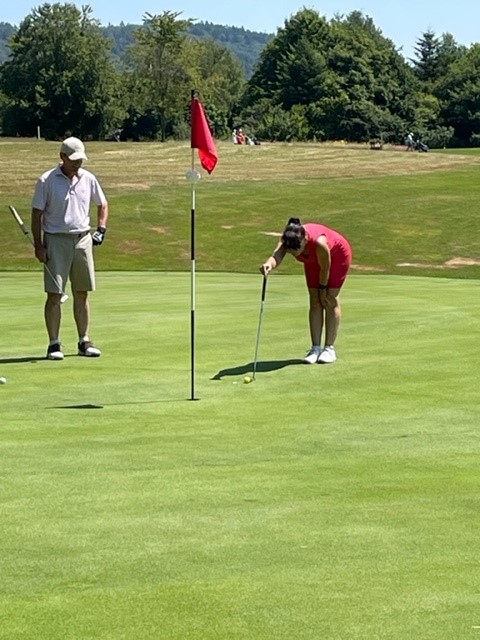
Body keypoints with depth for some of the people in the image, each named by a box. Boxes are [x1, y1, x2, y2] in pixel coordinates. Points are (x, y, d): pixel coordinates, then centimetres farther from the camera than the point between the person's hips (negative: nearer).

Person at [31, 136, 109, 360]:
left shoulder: (88, 179, 7)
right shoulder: (46, 181, -5)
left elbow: (102, 205, 20)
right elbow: (37, 213, -3)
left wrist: (101, 229, 6)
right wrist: (38, 245, -9)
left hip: (83, 239, 4)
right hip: (56, 240, -4)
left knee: (82, 293, 7)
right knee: (54, 294, -5)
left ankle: (84, 342, 14)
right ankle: (54, 344, -2)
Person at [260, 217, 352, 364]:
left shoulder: (319, 242, -45)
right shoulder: (287, 240, -32)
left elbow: (325, 268, -28)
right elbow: (277, 256, -50)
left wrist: (323, 288, -13)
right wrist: (269, 264, -73)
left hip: (338, 254, -5)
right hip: (314, 259, 5)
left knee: (330, 299, -8)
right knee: (315, 301, -1)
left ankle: (329, 348, -2)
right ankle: (316, 348, 0)